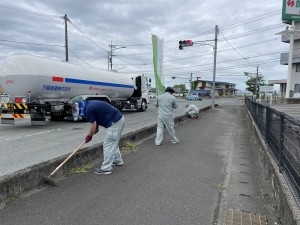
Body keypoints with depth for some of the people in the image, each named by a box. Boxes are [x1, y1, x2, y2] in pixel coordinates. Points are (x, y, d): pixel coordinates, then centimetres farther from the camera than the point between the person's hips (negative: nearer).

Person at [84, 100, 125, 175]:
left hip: (115, 122, -10)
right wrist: (96, 127, 16)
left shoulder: (89, 109, -14)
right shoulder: (90, 103, 14)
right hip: (120, 118, 10)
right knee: (113, 143, 23)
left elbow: (93, 126, -9)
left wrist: (89, 136, 7)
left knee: (108, 145, -4)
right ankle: (117, 160, 37)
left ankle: (106, 168, 2)